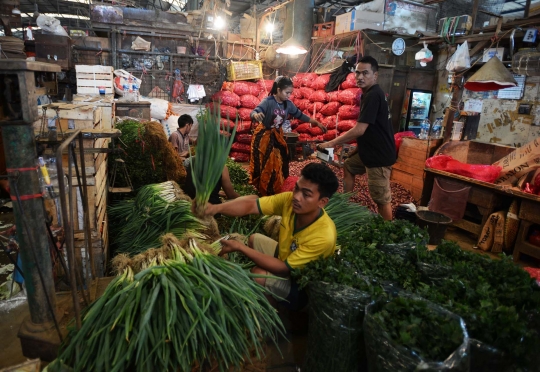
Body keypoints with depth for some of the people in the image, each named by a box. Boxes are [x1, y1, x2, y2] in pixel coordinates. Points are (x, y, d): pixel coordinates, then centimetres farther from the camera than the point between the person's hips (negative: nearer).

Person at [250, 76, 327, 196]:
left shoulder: (288, 104, -4)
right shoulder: (268, 102, -21)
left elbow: (300, 115, 8)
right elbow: (254, 112, -34)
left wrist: (317, 123, 9)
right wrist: (256, 115, -59)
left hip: (278, 136, 6)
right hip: (264, 136, -6)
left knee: (280, 164, 9)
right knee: (265, 165, 1)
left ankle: (278, 190, 25)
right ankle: (265, 192, 17)